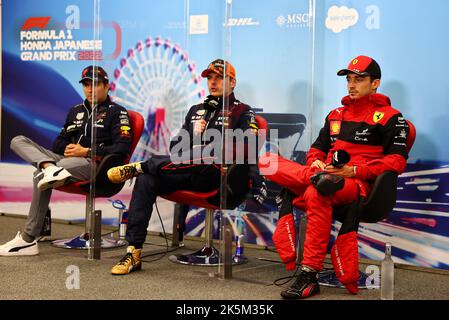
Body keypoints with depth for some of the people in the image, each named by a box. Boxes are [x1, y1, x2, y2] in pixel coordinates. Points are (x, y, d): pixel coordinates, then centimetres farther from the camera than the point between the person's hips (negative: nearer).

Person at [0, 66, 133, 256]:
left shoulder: (117, 112, 5)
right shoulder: (76, 111, 26)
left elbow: (123, 147, -8)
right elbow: (59, 142, 27)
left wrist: (87, 151, -13)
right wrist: (67, 149, 2)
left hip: (95, 164, -7)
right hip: (67, 160, 8)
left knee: (41, 176, -30)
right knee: (18, 141, -7)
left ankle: (28, 239, -26)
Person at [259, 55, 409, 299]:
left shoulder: (390, 117, 7)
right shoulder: (336, 114, 27)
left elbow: (397, 161, -3)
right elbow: (317, 148, 30)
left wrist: (355, 170, -15)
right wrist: (315, 163, 4)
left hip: (358, 184, -6)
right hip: (325, 175, 6)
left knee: (316, 194, -41)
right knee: (267, 161, -12)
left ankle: (309, 275, -36)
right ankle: (320, 179, -31)